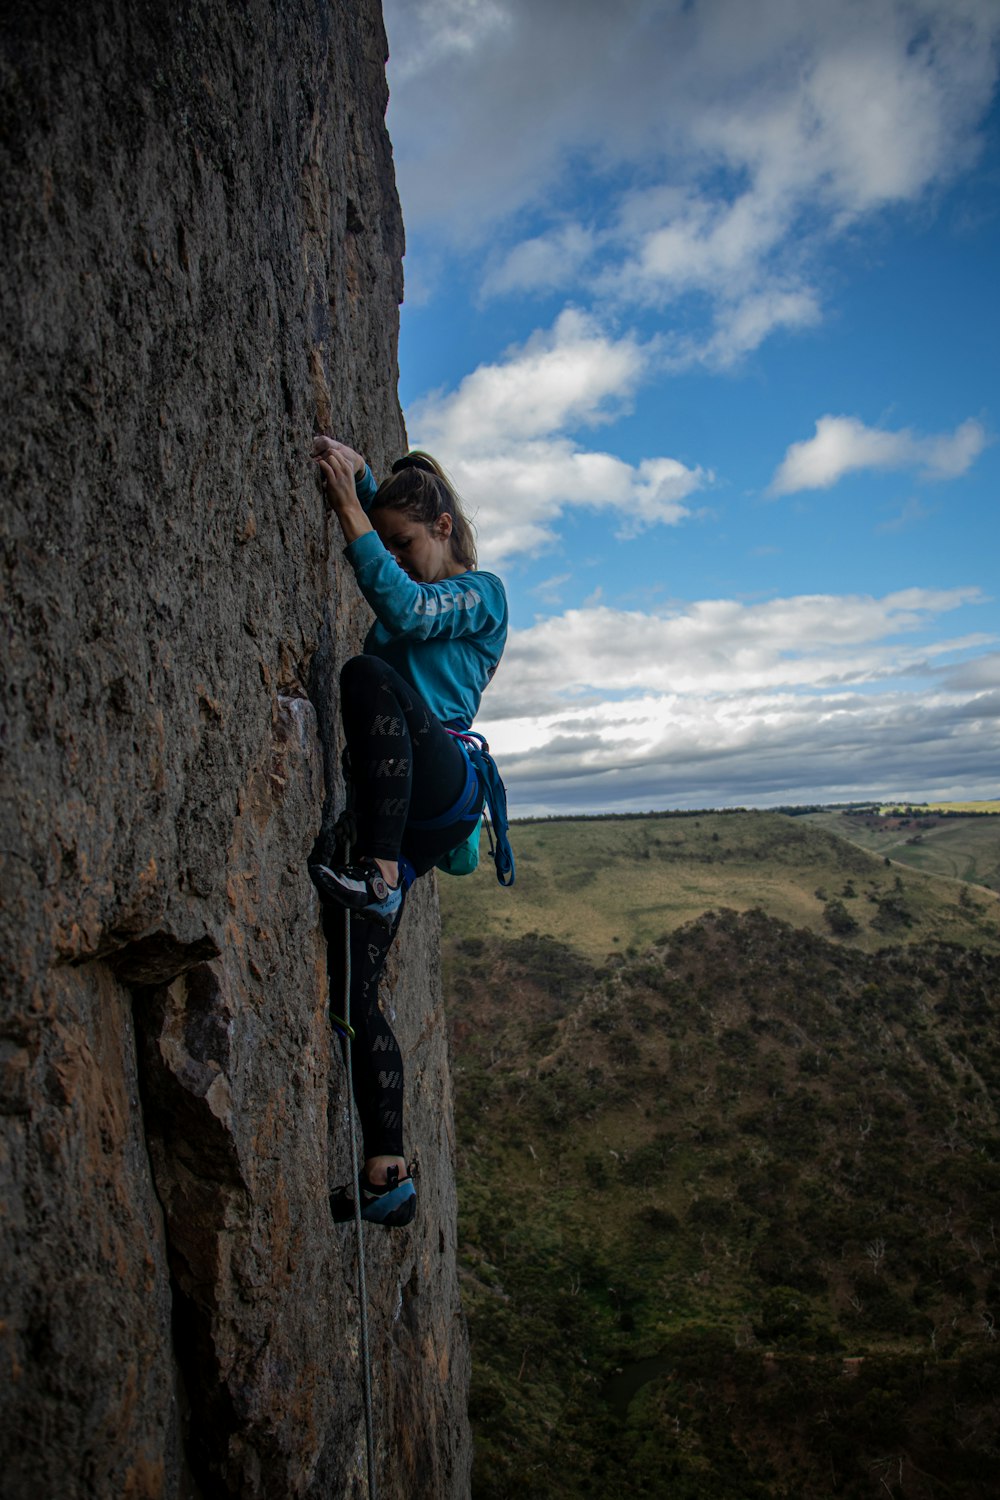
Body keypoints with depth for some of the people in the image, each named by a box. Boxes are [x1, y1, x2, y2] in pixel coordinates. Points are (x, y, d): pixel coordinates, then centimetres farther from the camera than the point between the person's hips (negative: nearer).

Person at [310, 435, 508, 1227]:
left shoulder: (480, 590, 4)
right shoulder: (415, 585, 26)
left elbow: (405, 610, -15)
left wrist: (352, 511, -14)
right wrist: (358, 470, 17)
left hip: (444, 786, -7)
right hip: (396, 806, 8)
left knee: (368, 675, -34)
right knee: (355, 990, -1)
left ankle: (379, 874, -31)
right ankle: (388, 1175, 5)